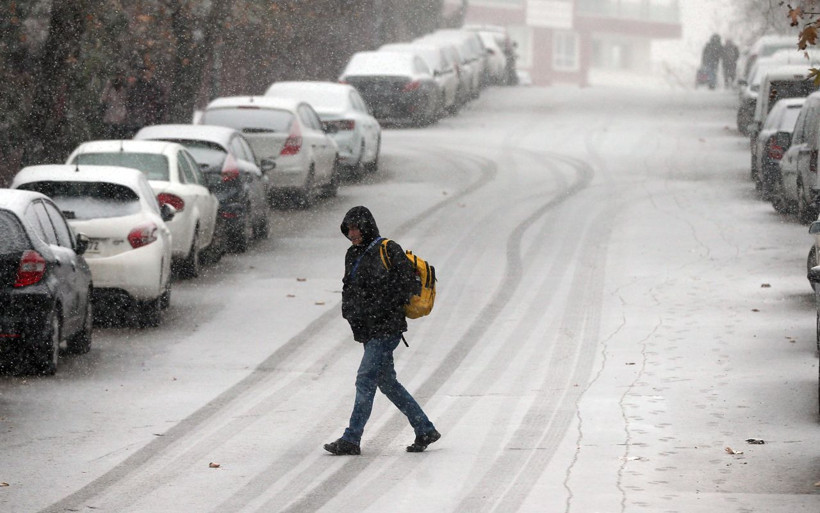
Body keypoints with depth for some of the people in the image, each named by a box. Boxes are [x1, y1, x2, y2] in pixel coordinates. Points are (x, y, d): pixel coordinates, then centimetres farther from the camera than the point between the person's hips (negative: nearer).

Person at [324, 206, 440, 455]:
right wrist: (349, 309, 3)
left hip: (386, 329, -9)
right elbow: (350, 287, 23)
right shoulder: (353, 254, 14)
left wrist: (380, 309, -17)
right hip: (367, 330, 9)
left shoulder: (388, 251, -10)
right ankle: (425, 430, 20)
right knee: (387, 382, 12)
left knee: (365, 380, -12)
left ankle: (351, 439, -12)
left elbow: (408, 285, -15)